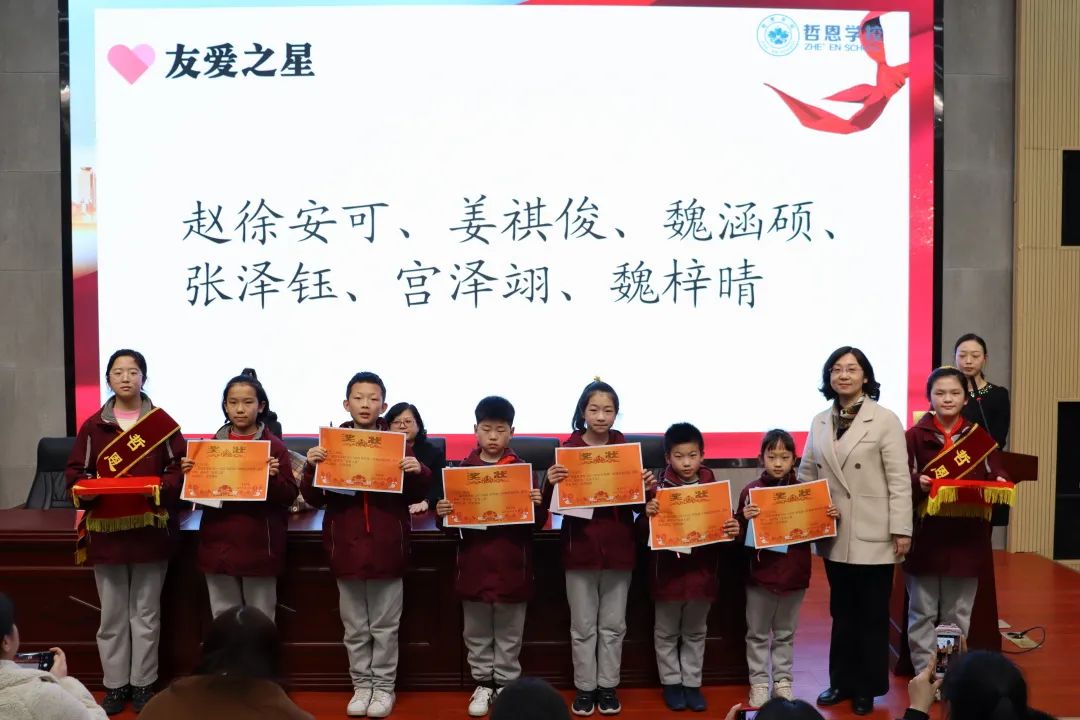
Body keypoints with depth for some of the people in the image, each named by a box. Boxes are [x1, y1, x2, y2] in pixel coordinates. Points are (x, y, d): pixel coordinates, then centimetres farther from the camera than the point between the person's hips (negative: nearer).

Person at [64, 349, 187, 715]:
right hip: (106, 529, 2)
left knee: (146, 613, 7)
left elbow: (179, 469, -1)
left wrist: (161, 487, -19)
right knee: (111, 614, 9)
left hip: (150, 529, -2)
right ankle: (115, 684, 21)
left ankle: (143, 684, 20)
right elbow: (74, 472, 6)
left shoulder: (163, 423, -1)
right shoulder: (92, 426, 5)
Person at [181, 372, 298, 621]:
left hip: (258, 547, -3)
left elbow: (289, 497, -4)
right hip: (219, 546, 3)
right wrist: (189, 474, -5)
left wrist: (274, 477, -22)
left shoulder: (275, 446, -3)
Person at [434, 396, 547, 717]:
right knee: (476, 634, 15)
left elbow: (538, 523, -2)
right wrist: (442, 514, -17)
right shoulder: (463, 469, 0)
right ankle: (483, 684, 30)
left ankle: (505, 686, 26)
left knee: (509, 635, 12)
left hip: (512, 566, -1)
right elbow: (452, 523, 4)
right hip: (473, 565, 2)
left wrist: (538, 505, -23)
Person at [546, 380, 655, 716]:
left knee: (613, 624, 12)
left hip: (618, 549, 1)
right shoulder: (567, 449, -5)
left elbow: (636, 504, 3)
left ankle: (608, 686, 25)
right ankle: (584, 687, 22)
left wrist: (648, 489, -17)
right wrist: (551, 483, -25)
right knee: (583, 626, 9)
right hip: (579, 548, -1)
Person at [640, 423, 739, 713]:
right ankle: (671, 683, 29)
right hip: (668, 573, -2)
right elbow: (643, 530, -10)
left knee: (695, 633, 17)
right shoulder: (658, 489, -10)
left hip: (701, 573, 2)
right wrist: (647, 515, -30)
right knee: (666, 633, 13)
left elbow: (725, 526, 4)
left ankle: (692, 684, 30)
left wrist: (733, 530, -18)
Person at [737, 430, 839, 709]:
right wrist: (745, 520, -28)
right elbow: (741, 537, -9)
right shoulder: (751, 491, -8)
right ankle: (759, 682, 21)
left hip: (795, 576, 2)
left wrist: (831, 517, -9)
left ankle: (782, 680, 28)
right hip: (761, 575, -2)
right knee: (758, 634, 10)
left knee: (785, 634, 16)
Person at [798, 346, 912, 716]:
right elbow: (806, 473, 12)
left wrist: (901, 530, -12)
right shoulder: (820, 422, 8)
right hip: (834, 535, 4)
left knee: (872, 614, 8)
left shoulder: (885, 420, -6)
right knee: (842, 612, 15)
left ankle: (867, 688, 21)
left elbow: (899, 480, -9)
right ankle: (841, 682, 27)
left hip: (873, 535, -4)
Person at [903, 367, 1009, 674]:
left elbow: (997, 475, 5)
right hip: (925, 537, -2)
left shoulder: (979, 436, 7)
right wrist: (917, 484, -25)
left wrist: (999, 483, -17)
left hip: (967, 538, 2)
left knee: (959, 615, 11)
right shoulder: (914, 436, -1)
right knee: (922, 614, 5)